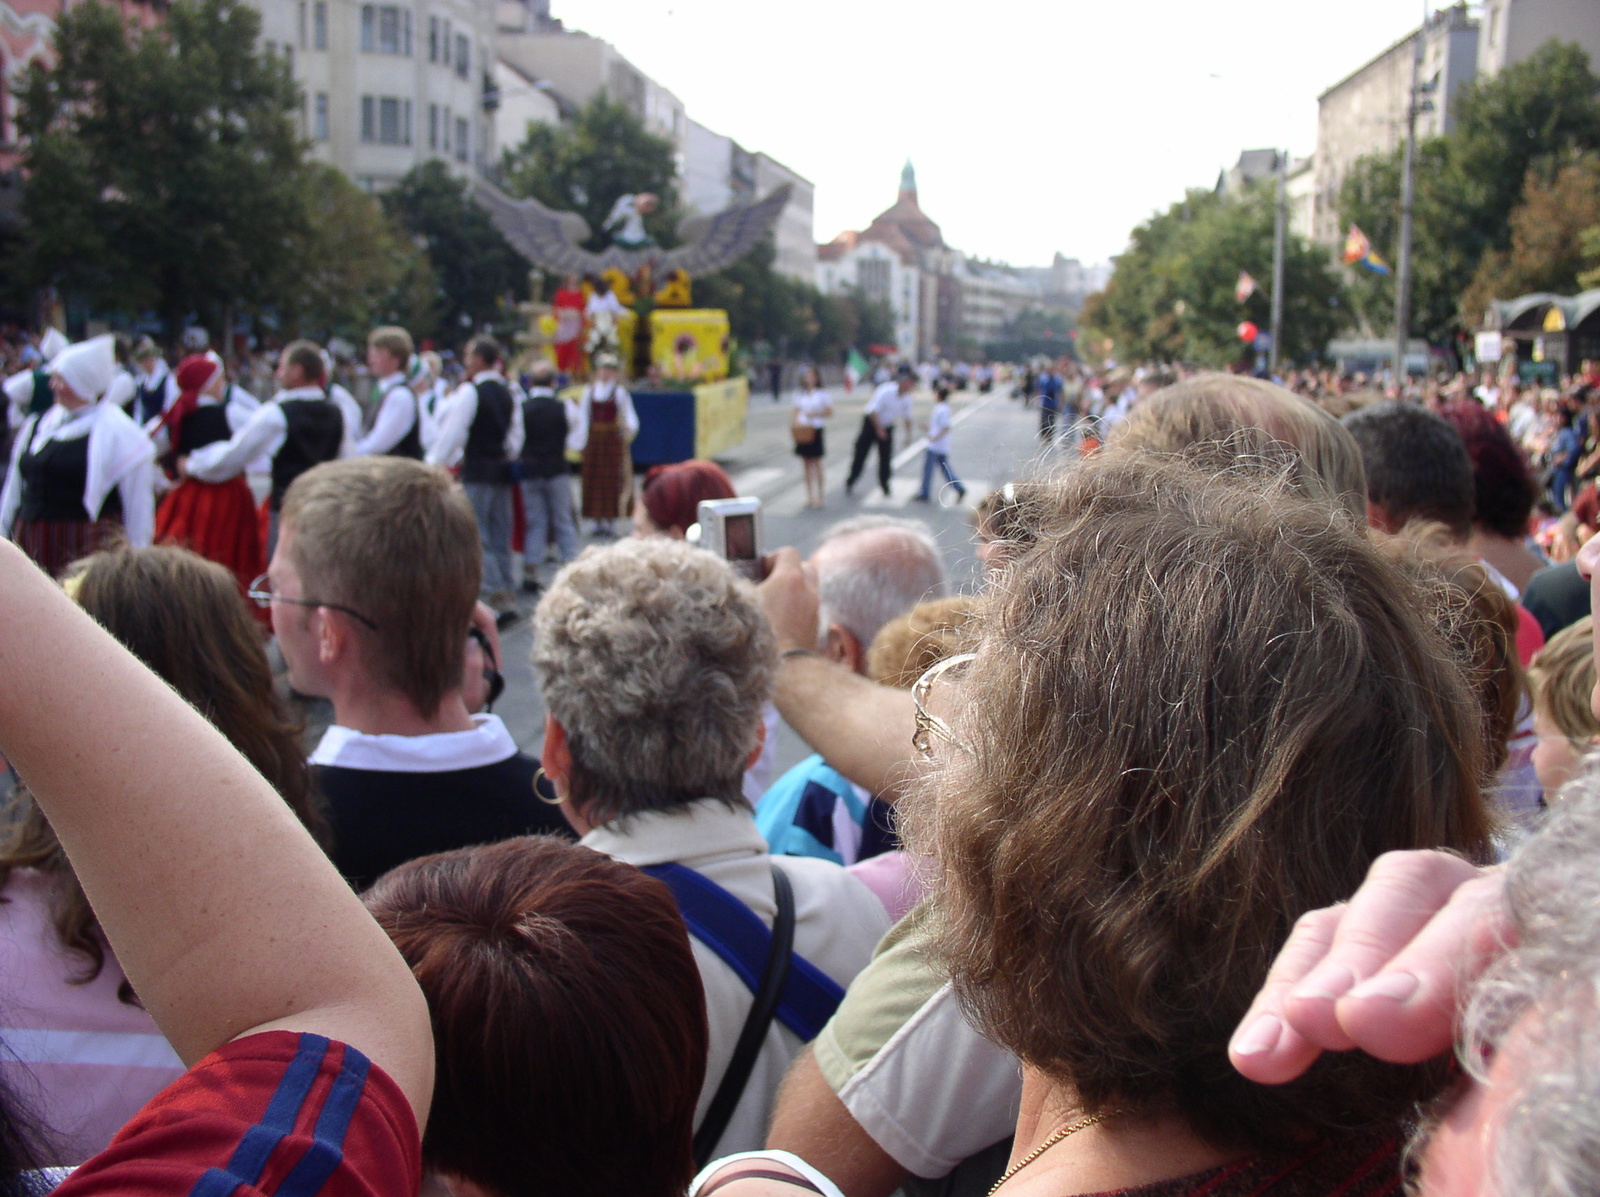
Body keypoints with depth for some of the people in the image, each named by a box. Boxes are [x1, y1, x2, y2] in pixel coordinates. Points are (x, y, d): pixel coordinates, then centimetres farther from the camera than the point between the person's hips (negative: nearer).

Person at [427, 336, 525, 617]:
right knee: (500, 536, 12)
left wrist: (432, 466, -2)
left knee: (476, 535, -5)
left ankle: (496, 594, -12)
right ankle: (508, 590, 14)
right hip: (502, 471, 7)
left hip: (476, 472, -7)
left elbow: (451, 434, -11)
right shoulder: (508, 394, 10)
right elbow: (516, 438, 13)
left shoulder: (469, 392, -11)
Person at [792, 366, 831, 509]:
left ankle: (819, 496, 2)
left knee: (816, 463, -3)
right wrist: (797, 423, -7)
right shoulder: (800, 394, 10)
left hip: (816, 430, -3)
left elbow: (829, 411, 0)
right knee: (806, 463, 4)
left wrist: (815, 414, -13)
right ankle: (809, 495, 10)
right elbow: (796, 412, 12)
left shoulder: (822, 394, 0)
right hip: (803, 431, 3)